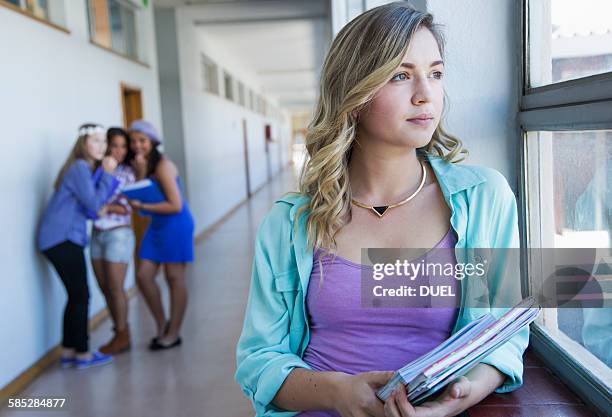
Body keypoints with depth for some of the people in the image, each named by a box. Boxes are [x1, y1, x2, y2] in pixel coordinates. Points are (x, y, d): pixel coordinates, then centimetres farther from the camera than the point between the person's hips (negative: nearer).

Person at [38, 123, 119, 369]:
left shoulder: (89, 169, 17)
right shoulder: (79, 168, -13)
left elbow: (89, 207, 10)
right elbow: (94, 205, -16)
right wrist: (107, 174, -12)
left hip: (63, 238, 10)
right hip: (62, 239, -10)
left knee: (75, 295, 13)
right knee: (81, 295, -3)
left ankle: (68, 352, 19)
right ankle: (82, 354, 5)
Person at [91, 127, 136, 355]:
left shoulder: (127, 173, -7)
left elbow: (127, 208, -11)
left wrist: (108, 207, -25)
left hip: (118, 235, -5)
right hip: (97, 235, 5)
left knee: (115, 287, 0)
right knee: (105, 287, 10)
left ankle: (122, 336, 14)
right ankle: (120, 332, 23)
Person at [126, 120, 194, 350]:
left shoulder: (162, 165, -17)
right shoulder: (140, 164, 6)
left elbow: (176, 205, -21)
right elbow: (140, 195, -6)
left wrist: (142, 206, -19)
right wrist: (140, 173, -19)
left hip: (176, 225, -8)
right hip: (157, 226, 8)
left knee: (174, 278, 3)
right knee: (143, 276, 4)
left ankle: (173, 333, 15)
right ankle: (162, 324, 23)